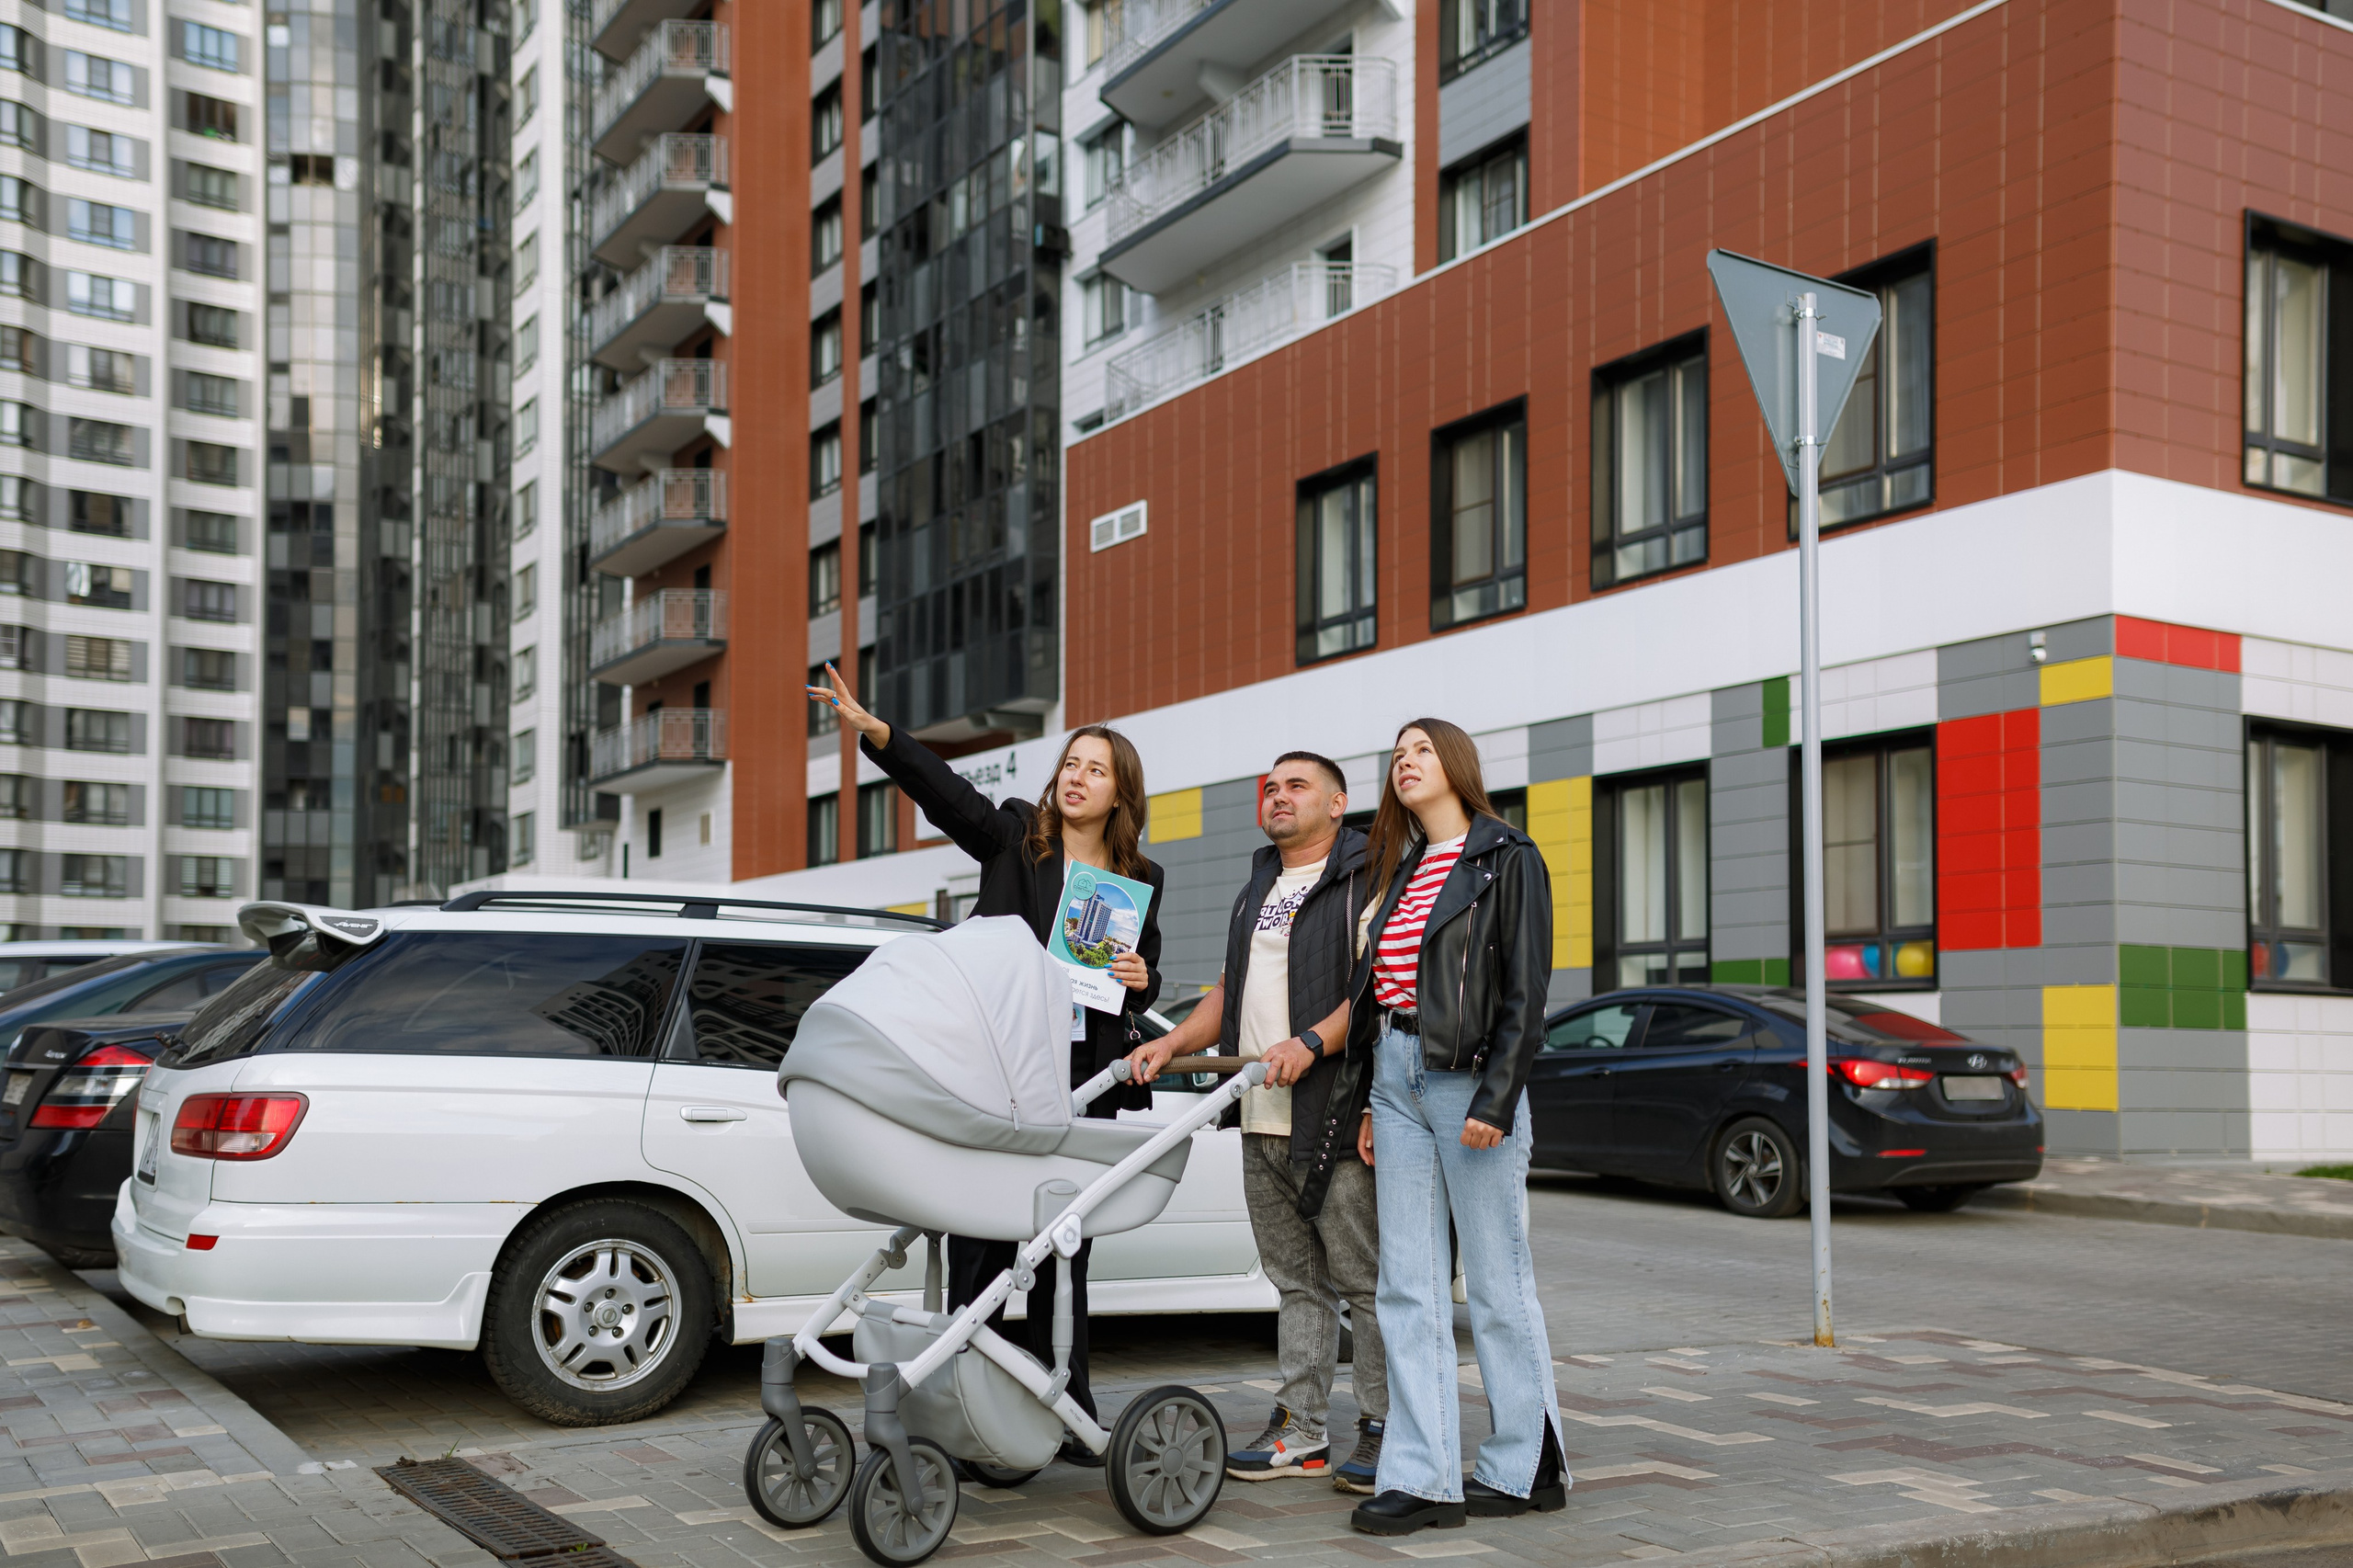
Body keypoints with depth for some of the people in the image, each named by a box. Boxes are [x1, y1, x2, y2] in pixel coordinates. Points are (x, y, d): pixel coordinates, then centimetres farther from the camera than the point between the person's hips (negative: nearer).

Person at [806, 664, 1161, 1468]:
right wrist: (874, 732, -26)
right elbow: (946, 790, -10)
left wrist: (1139, 979, -1)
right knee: (981, 1237, -3)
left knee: (1063, 1251, 6)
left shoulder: (1140, 879, 14)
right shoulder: (1014, 836, 7)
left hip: (1084, 1080, 2)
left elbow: (1146, 981, 24)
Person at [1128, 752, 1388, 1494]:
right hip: (1263, 1123, 8)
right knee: (1296, 1282, 11)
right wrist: (1173, 1042, 11)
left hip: (1338, 1122, -8)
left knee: (1365, 1280, -3)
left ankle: (1382, 1432, 4)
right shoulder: (1257, 891, 23)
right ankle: (1300, 1432, 16)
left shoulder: (1366, 881, -3)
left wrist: (1310, 1044, -25)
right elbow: (1229, 989, 26)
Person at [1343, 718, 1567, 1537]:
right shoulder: (1400, 870, 19)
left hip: (1468, 1078, -7)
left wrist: (1495, 1100, -17)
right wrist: (1373, 1101, 14)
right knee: (1409, 1287, 4)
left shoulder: (1506, 860, -2)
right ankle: (1424, 1478, 7)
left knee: (1498, 1284, 1)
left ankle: (1524, 1469, 14)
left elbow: (1525, 992, -9)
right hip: (1397, 1076, 7)